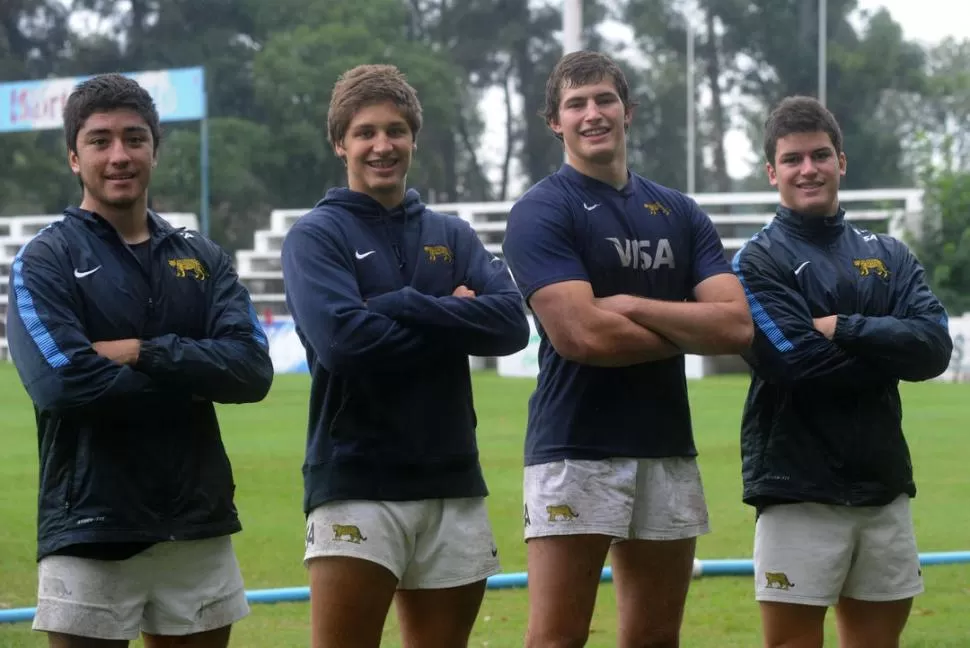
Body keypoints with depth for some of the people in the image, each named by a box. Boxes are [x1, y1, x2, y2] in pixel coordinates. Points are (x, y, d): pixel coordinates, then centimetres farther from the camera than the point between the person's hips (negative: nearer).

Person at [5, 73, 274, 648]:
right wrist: (191, 375, -10)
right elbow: (62, 382, -18)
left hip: (199, 528, 4)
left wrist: (145, 354, -14)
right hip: (90, 535, -4)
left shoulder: (202, 258, 11)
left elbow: (253, 371, -3)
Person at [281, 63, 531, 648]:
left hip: (453, 486, 5)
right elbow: (343, 339, -18)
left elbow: (511, 324, -5)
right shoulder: (317, 236, -1)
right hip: (356, 485, -5)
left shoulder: (452, 236, 13)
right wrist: (452, 322, -7)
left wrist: (398, 307, -13)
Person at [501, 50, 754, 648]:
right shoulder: (542, 212, -4)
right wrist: (687, 330, -3)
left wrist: (630, 306, -10)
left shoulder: (681, 214, 12)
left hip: (669, 451, 6)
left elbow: (737, 325, -1)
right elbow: (581, 334, -17)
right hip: (575, 452, -5)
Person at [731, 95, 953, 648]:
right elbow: (796, 362, -17)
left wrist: (844, 330, -14)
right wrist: (887, 350, -7)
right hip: (799, 491, -5)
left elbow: (935, 347, -4)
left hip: (883, 488, 5)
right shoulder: (759, 261, -2)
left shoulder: (890, 256, 12)